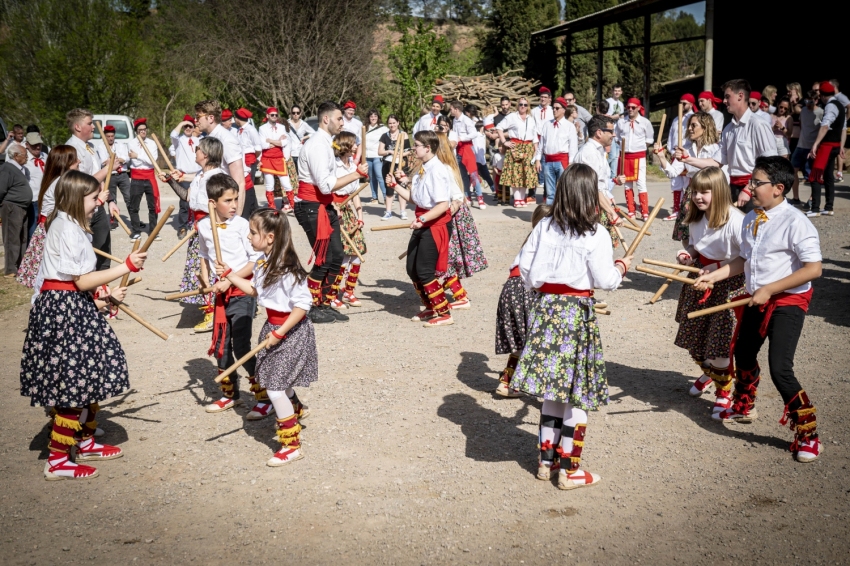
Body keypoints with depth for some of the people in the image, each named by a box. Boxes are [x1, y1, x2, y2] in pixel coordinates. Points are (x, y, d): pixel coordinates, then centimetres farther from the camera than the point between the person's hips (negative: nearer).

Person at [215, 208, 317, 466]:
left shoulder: (287, 269, -26)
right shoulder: (262, 263, 2)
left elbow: (302, 305, -26)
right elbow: (254, 289, 17)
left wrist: (279, 333, -24)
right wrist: (229, 275, 10)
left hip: (290, 330, -9)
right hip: (273, 326, 9)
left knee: (274, 387, -7)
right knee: (273, 377, 24)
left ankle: (292, 445, 4)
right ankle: (296, 409, 54)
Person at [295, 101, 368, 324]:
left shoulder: (325, 143, 13)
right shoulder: (317, 146, -19)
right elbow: (326, 185, -26)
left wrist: (333, 205, 13)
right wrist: (356, 174, -22)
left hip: (323, 206, 10)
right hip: (312, 207, -10)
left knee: (335, 255, 10)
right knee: (323, 259, -5)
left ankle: (324, 304, 19)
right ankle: (313, 309, 7)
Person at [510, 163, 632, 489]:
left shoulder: (544, 227, 1)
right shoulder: (595, 235, -11)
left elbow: (525, 270, 3)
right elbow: (605, 281, -10)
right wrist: (621, 267, 10)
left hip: (544, 308, 5)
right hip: (577, 313, -5)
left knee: (552, 391, 16)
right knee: (577, 395, 5)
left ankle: (546, 460, 24)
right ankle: (569, 470, 11)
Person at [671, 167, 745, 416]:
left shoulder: (735, 220, -22)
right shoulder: (696, 218, 3)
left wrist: (716, 268, -25)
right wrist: (688, 255, -2)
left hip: (728, 284, -7)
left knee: (721, 339, -4)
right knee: (694, 337, 15)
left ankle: (724, 391, 19)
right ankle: (708, 373, 45)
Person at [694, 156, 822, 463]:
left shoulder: (794, 222, -20)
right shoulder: (750, 219, 3)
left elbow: (814, 268, -24)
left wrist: (769, 290, -23)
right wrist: (714, 275, 2)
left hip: (788, 301, -8)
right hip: (756, 299, 8)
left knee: (780, 369, -16)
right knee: (743, 354, 24)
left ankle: (807, 433, 2)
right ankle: (744, 407, 51)